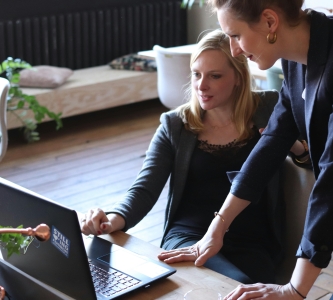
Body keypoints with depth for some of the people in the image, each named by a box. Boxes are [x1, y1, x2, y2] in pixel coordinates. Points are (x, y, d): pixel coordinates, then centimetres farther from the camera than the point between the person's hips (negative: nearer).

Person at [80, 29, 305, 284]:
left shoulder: (269, 110, 6)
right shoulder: (175, 125, 9)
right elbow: (144, 189, 1)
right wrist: (114, 219, -19)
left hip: (251, 244, 1)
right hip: (188, 236, 0)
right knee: (236, 284, -31)